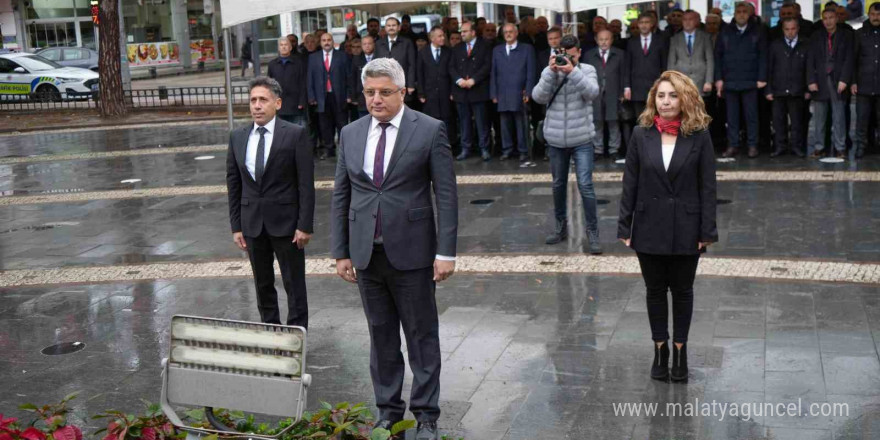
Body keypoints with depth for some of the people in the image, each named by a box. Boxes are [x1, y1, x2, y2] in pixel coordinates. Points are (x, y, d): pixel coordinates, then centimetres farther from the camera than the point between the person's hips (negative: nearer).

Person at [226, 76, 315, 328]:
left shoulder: (295, 135, -8)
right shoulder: (237, 137, 4)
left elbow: (306, 183, -9)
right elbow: (233, 184, 8)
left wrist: (305, 225, -12)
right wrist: (236, 226, 4)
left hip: (286, 222, -4)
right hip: (252, 223, 4)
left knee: (294, 284, 5)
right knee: (262, 284, 14)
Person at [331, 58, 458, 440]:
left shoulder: (429, 130, -5)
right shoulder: (350, 134, 7)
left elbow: (446, 194, -6)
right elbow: (340, 197, 10)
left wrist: (446, 252, -10)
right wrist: (340, 252, 6)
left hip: (412, 252, -3)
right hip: (367, 254, 4)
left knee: (422, 336, 6)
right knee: (381, 336, 12)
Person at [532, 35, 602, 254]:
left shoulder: (587, 70, -1)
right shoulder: (549, 71, 2)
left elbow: (593, 92, -19)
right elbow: (539, 97, -12)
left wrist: (572, 71, -26)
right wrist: (551, 72, -22)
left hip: (582, 139, -2)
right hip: (556, 139, 2)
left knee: (585, 185, -9)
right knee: (558, 184, 14)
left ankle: (593, 232, -2)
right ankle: (561, 226, 29)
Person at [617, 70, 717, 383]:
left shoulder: (699, 136, -6)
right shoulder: (642, 135, -2)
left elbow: (707, 186, -5)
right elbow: (630, 183, 0)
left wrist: (707, 231, -8)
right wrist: (624, 227, -3)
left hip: (685, 230, -1)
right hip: (649, 228, 2)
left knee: (682, 290, 12)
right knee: (655, 290, 12)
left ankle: (680, 350, 26)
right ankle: (660, 349, 26)